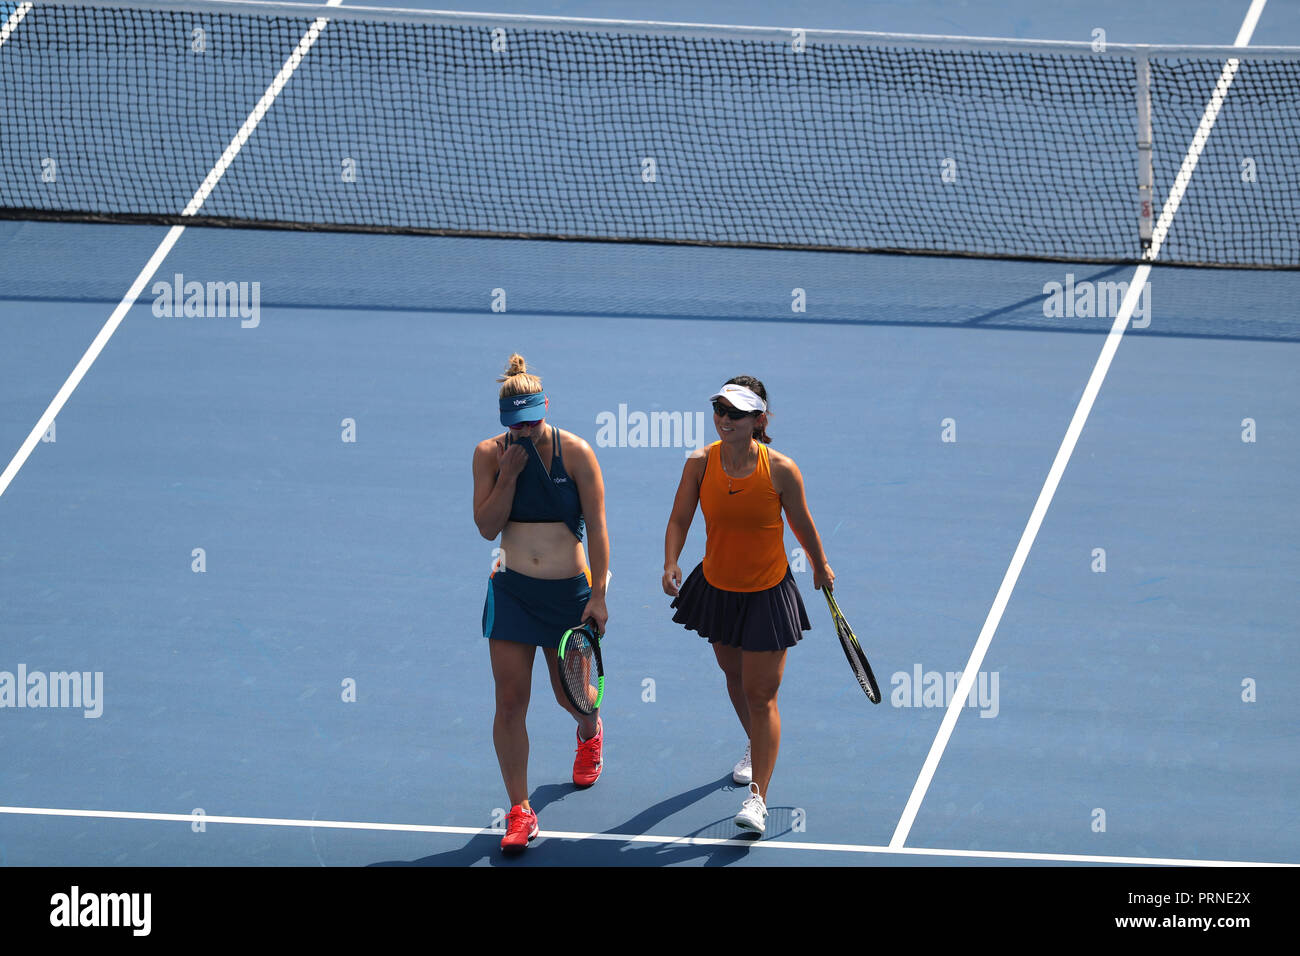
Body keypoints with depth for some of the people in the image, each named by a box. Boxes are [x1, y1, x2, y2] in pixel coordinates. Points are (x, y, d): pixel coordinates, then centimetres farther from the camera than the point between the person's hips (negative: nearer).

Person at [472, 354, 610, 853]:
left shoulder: (575, 452, -11)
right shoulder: (491, 453, -4)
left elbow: (596, 527, -8)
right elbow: (487, 527, -7)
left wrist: (598, 594, -11)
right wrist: (509, 476, -19)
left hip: (569, 589, -1)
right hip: (512, 588, 1)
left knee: (570, 693, 11)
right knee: (510, 700, -6)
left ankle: (590, 733, 51)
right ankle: (519, 811, 1)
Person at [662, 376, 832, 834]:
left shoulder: (781, 470, -20)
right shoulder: (700, 464, -13)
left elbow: (802, 525, -4)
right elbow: (680, 519, -6)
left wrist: (821, 568, 10)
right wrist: (671, 563, -23)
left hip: (767, 595, -4)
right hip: (717, 588, 4)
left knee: (760, 695, -7)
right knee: (734, 675, 25)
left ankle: (758, 797, -3)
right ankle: (756, 745, 54)